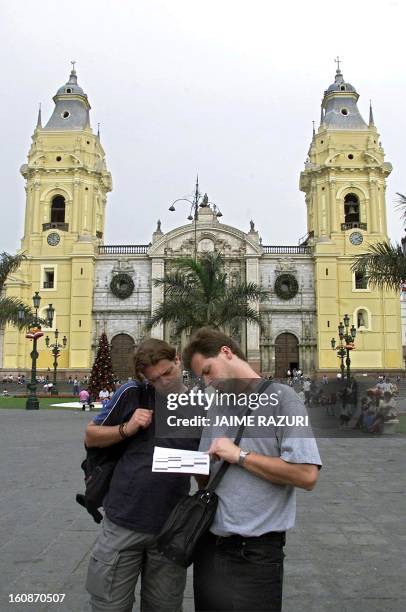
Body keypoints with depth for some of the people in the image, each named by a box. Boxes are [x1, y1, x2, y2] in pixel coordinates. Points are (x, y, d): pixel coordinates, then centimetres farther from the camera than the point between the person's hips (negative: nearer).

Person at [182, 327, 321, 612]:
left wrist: (240, 455, -15)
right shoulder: (216, 407, 10)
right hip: (209, 544, 6)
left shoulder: (280, 397, -10)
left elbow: (307, 475, -18)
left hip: (255, 553, -6)